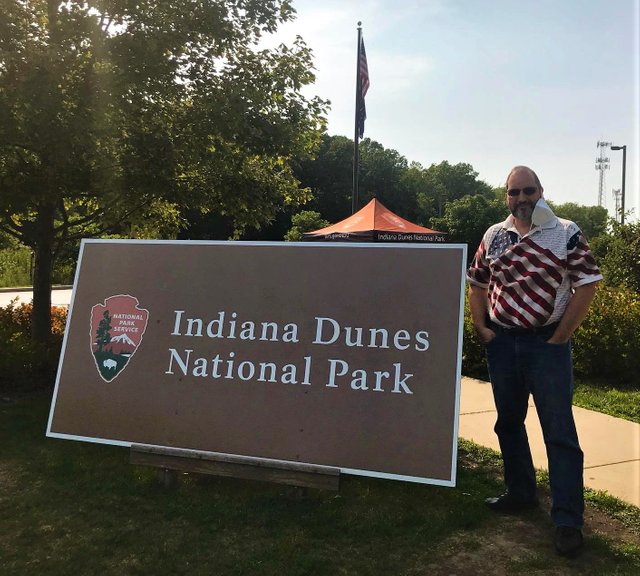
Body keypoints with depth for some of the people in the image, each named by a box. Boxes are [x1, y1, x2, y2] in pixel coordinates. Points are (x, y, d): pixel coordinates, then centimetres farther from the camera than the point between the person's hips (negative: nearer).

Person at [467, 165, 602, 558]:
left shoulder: (566, 233, -4)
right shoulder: (493, 236, 8)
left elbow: (587, 284, -8)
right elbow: (477, 284, 14)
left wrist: (561, 336, -10)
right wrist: (481, 328, 4)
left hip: (547, 344, -4)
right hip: (502, 342, 5)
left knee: (559, 432, -1)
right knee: (508, 421, 15)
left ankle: (568, 520, 10)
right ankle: (521, 493, 34)